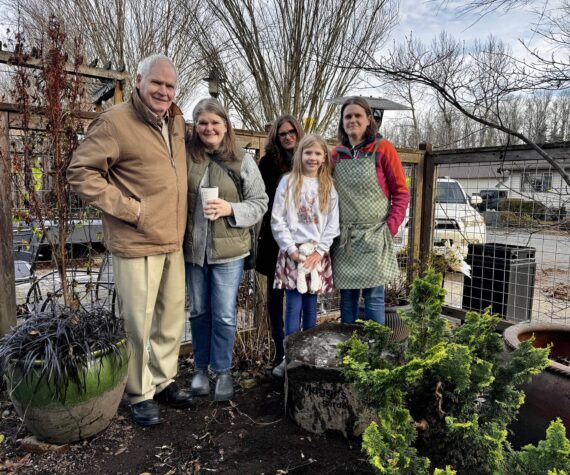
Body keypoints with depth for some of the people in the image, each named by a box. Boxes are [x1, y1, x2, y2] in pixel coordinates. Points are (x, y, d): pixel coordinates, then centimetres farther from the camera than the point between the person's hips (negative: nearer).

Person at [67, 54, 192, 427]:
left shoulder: (176, 120, 11)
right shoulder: (115, 122, -12)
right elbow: (81, 173, -13)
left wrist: (177, 225, 13)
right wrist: (129, 209, -17)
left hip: (173, 241, 7)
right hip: (137, 243, -7)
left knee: (173, 317, 16)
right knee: (138, 322, 5)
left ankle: (164, 380, 35)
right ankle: (141, 393, 25)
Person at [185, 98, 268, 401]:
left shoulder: (243, 163, -3)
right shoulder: (185, 158, -3)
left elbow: (259, 203, -1)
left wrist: (230, 209, -17)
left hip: (228, 250, -1)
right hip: (193, 248, 2)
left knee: (224, 315, 5)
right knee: (199, 311, 15)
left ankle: (222, 371, 24)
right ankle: (201, 368, 33)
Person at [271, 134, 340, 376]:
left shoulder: (329, 186, 7)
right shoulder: (288, 182, 1)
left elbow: (332, 224, 4)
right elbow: (277, 220, -3)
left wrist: (320, 250, -7)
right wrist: (291, 249, -9)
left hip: (317, 253, 2)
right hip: (292, 252, -2)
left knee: (310, 306, 9)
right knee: (293, 306, -3)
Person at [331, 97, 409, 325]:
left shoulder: (383, 149, -3)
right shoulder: (336, 154, 9)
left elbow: (400, 192, -3)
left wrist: (390, 227, -12)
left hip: (374, 237, -4)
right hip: (344, 239, 4)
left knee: (374, 299, 0)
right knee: (347, 298, 11)